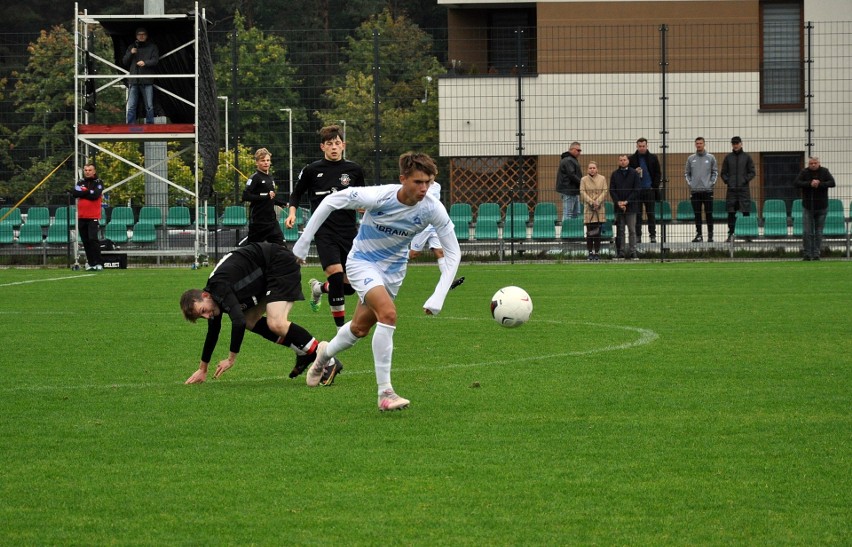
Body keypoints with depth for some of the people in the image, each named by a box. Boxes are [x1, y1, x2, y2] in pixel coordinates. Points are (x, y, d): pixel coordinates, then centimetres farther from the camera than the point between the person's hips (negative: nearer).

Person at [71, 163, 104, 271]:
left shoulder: (98, 183, 2)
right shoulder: (80, 182, 14)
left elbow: (95, 195, -15)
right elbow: (74, 192, -3)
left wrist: (83, 192, -4)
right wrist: (88, 193, -8)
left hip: (93, 217, -5)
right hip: (81, 217, 5)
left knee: (93, 239, -15)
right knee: (85, 241, 6)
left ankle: (98, 263, -16)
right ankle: (90, 262, 12)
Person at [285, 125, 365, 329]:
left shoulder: (354, 170, 5)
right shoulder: (312, 170, 0)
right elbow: (297, 193, 13)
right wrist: (292, 211, -3)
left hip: (349, 231, 3)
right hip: (324, 231, -3)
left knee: (350, 286, 4)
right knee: (335, 272, -22)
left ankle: (319, 288, 39)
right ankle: (341, 327, -12)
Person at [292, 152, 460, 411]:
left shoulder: (432, 209, -22)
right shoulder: (378, 197, -30)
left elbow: (453, 253, -13)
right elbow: (331, 201, -16)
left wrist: (438, 297, -22)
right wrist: (304, 241, -12)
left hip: (394, 269, 5)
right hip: (363, 262, -5)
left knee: (360, 327, 17)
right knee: (388, 313, -28)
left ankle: (325, 354, 51)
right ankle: (385, 393, -23)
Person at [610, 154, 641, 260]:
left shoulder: (634, 174, 2)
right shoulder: (615, 174, 8)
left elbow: (636, 190, -3)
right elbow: (612, 191, 5)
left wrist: (626, 202, -11)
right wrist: (618, 202, -10)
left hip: (631, 206, -2)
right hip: (618, 207, 2)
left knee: (632, 230, -1)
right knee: (620, 231, 4)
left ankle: (632, 252, 0)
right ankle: (620, 252, 6)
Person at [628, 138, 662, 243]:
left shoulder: (653, 158, 6)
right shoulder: (632, 159, 6)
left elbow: (658, 173, 7)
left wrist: (655, 186, -3)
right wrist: (634, 172, -11)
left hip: (649, 190, 0)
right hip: (637, 190, 0)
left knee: (651, 214, 1)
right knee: (637, 214, 1)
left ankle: (652, 235, 5)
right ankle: (638, 236, 4)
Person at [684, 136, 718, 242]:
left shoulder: (710, 158, 3)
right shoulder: (691, 159, 8)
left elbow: (715, 172, 6)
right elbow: (687, 173, 13)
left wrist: (712, 183, -5)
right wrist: (689, 183, 1)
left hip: (707, 190, -2)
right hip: (695, 190, 2)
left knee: (709, 214, -2)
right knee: (697, 214, 4)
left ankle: (710, 235, 3)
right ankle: (699, 235, 9)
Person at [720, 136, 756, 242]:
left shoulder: (746, 157, 5)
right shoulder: (728, 158, 10)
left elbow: (752, 172, 5)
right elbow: (723, 173, 14)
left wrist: (745, 180, -8)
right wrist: (727, 181, -2)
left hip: (743, 189, -2)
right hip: (731, 190, 2)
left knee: (746, 212, -4)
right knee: (731, 213, 1)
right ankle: (731, 233, 6)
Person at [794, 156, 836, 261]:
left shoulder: (824, 172, -1)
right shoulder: (804, 172, -2)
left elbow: (832, 183, -11)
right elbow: (797, 183, -14)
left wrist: (820, 184, -25)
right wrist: (810, 184, -26)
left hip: (821, 207, 1)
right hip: (808, 207, -1)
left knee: (819, 232, 4)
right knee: (807, 232, -5)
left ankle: (816, 254, 8)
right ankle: (807, 254, -1)